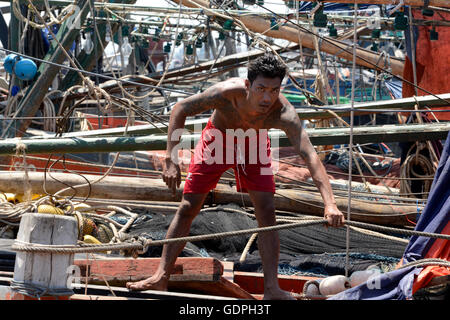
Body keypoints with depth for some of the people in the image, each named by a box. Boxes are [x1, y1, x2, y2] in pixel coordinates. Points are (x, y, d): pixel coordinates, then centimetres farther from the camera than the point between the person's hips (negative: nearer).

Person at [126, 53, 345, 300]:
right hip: (217, 138, 0)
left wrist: (329, 203, -61)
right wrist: (171, 160, -34)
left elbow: (309, 155, -47)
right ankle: (161, 278, 5)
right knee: (187, 208, -2)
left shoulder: (283, 113, -39)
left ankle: (271, 289, -6)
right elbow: (180, 109, -26)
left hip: (253, 143, 0)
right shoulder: (228, 92, -39)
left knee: (266, 212, -10)